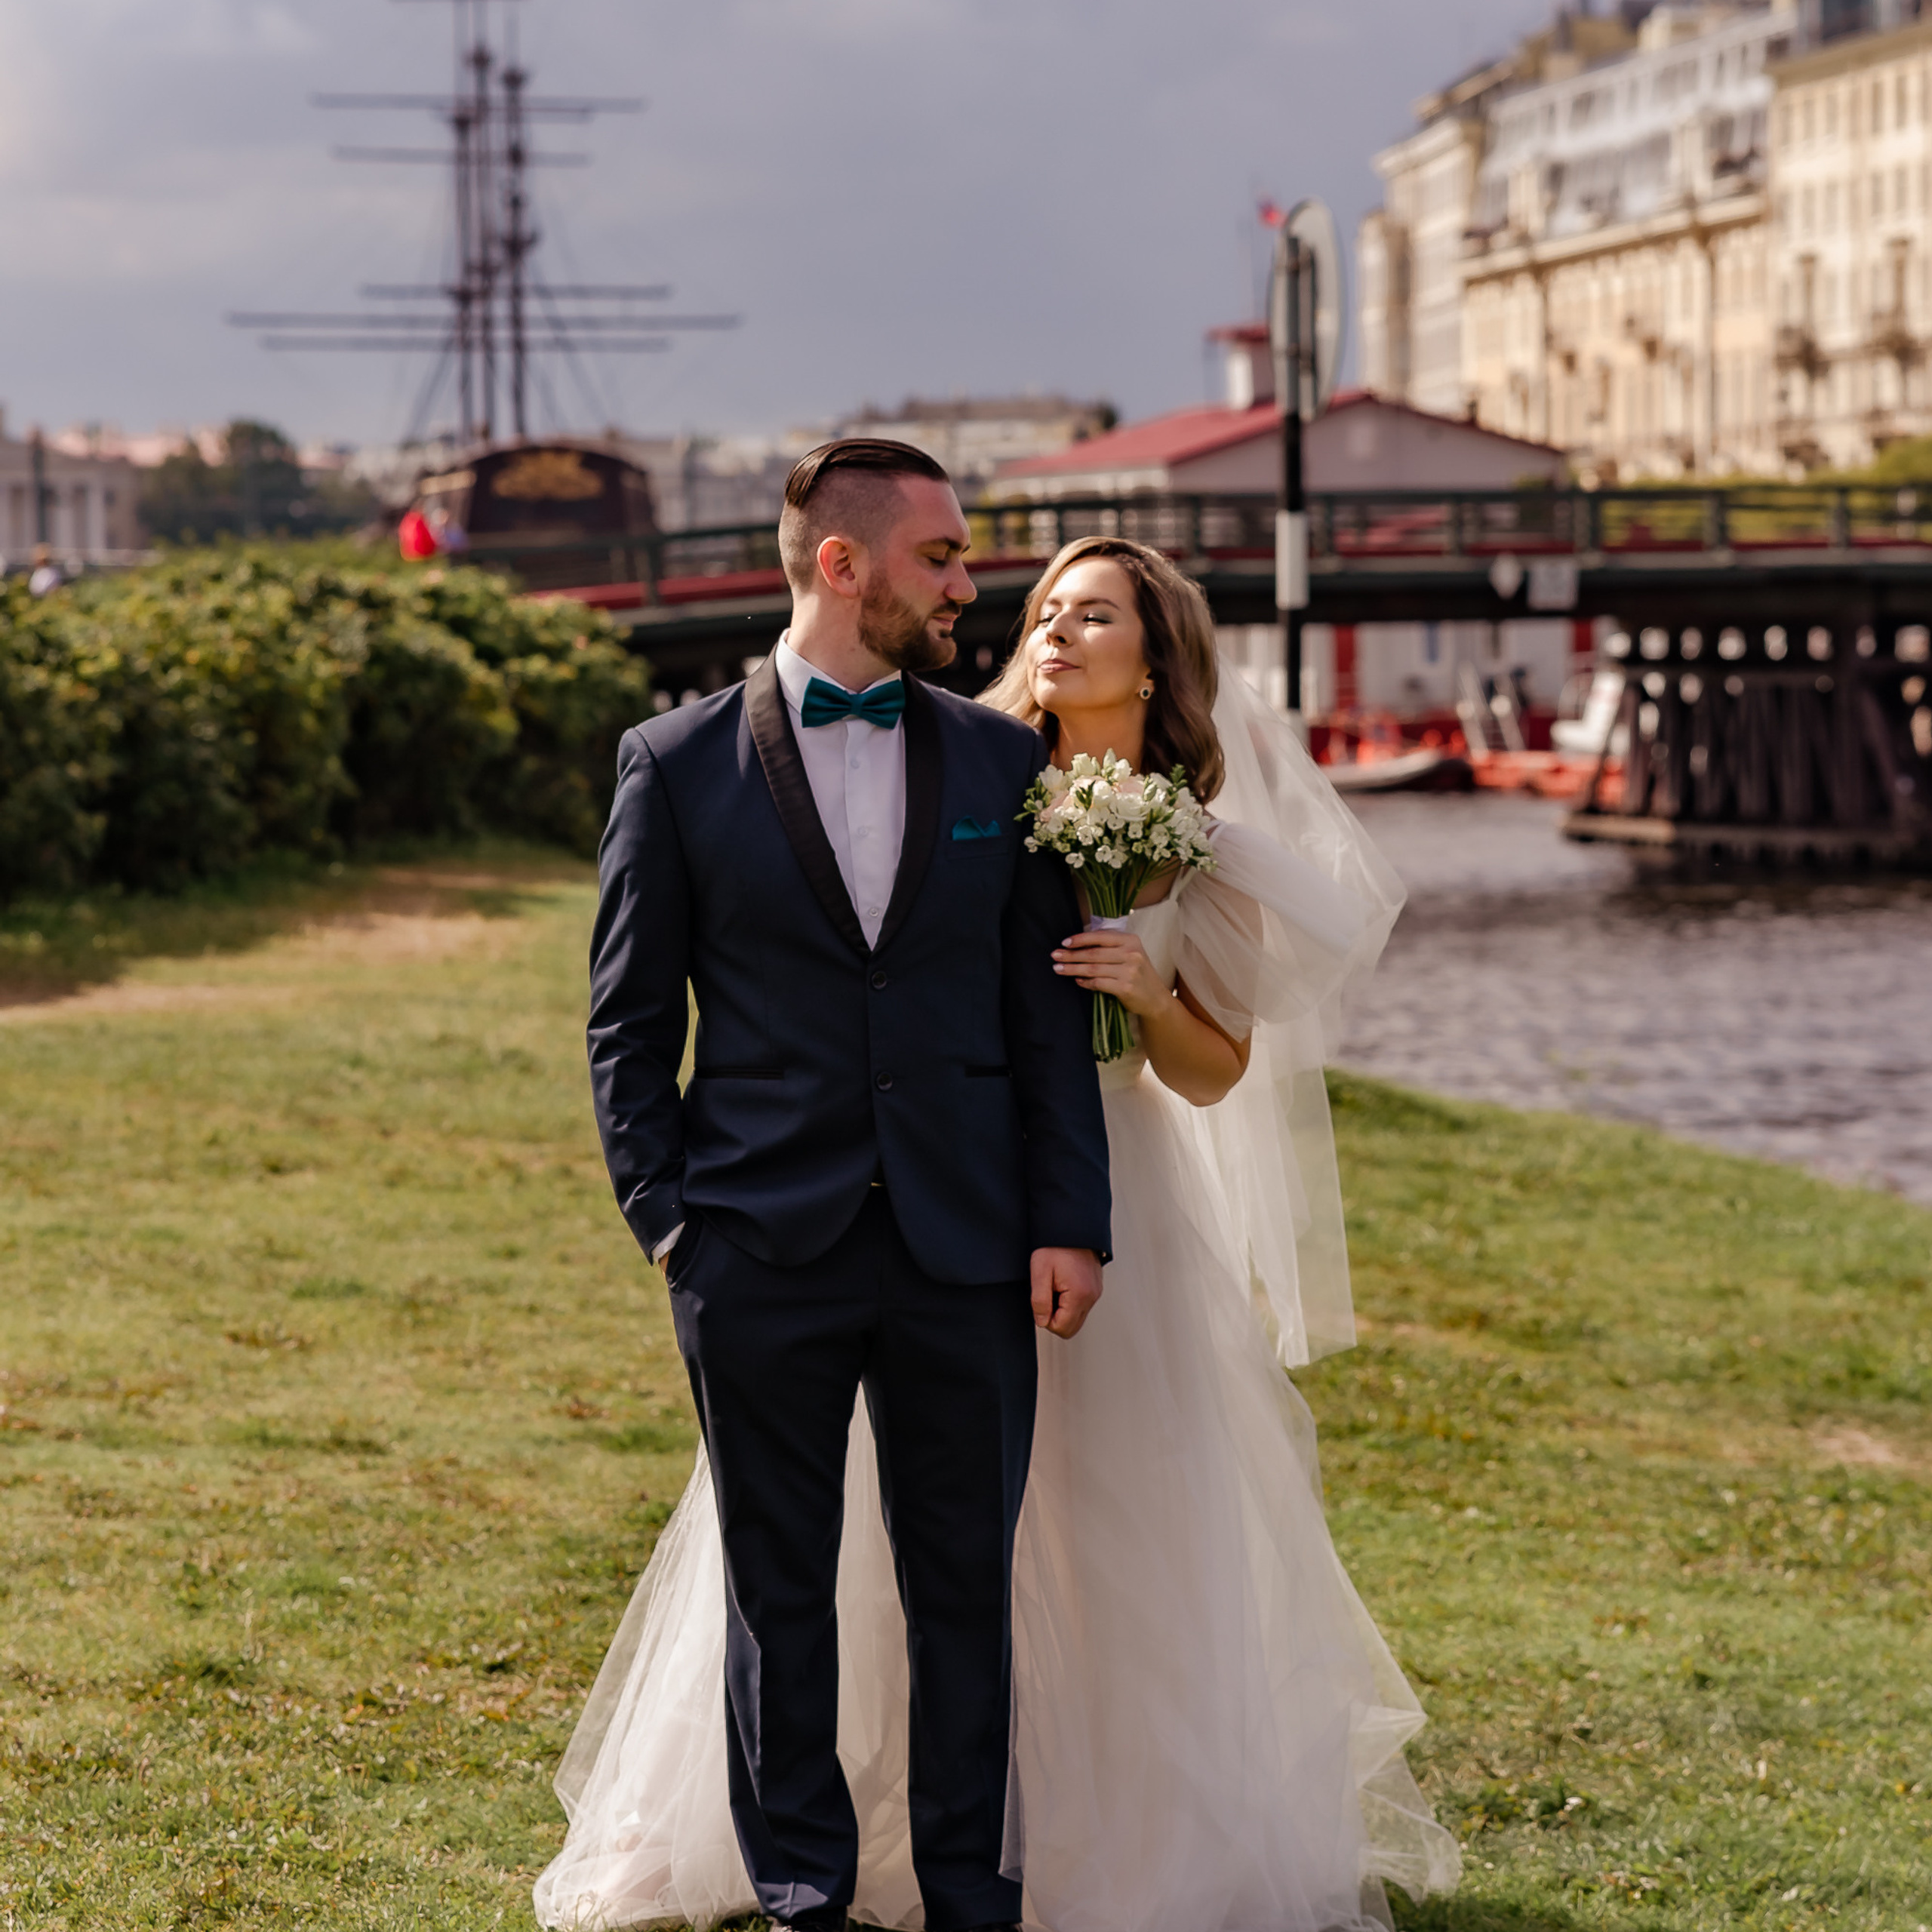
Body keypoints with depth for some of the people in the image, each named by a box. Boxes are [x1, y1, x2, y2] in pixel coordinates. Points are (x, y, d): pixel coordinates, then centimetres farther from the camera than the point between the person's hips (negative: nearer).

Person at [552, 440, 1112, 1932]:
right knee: (780, 1588, 7)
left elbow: (1048, 1016, 7)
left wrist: (1069, 1223, 0)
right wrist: (667, 1219, -4)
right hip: (764, 1253, -2)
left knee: (967, 1585, 7)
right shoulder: (680, 764, 0)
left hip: (965, 1252, 2)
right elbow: (630, 1022, 3)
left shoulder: (1002, 762, 7)